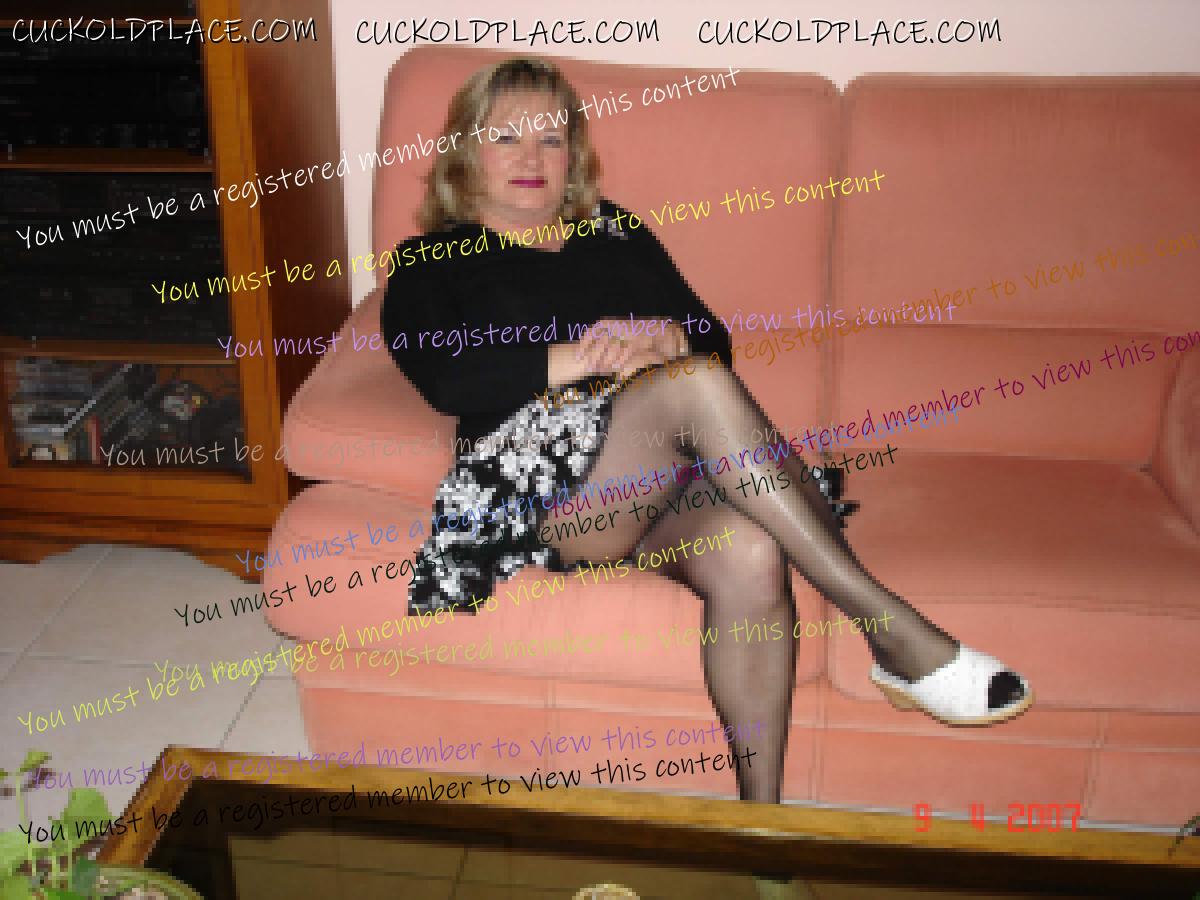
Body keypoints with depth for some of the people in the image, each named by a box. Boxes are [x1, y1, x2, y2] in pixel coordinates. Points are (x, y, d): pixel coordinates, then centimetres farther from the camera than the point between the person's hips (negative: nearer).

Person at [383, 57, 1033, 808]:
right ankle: (889, 628, -31)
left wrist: (663, 339, -9)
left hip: (665, 482, 4)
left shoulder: (618, 234, 27)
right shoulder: (431, 265, 16)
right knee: (694, 385, -33)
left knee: (750, 556, -33)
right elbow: (447, 381, -5)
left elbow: (715, 342, 15)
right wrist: (573, 359, -17)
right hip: (540, 480, -3)